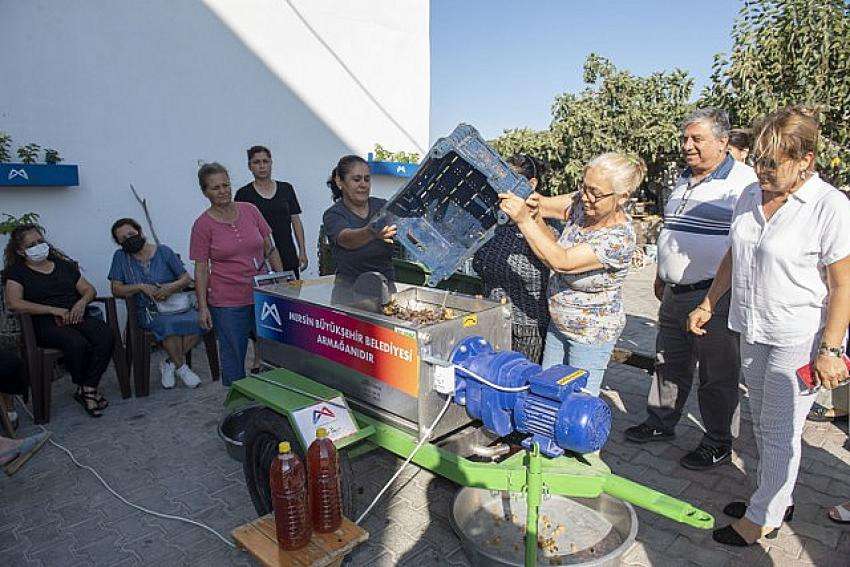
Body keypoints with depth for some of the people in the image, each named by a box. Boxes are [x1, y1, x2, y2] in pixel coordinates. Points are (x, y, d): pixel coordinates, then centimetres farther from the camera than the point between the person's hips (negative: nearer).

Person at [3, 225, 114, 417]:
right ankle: (82, 387, -10)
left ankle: (88, 389, -19)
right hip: (44, 324, -4)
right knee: (77, 343, -35)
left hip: (77, 316, 4)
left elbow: (89, 289, 20)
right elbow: (14, 303, -8)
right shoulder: (17, 272, 8)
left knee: (105, 337, -28)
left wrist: (82, 302, -4)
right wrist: (54, 310, -15)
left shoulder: (63, 264, 21)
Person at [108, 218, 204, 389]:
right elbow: (116, 289, 1)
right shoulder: (120, 257, 7)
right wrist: (141, 287, -14)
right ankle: (181, 367, -12)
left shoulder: (163, 251, 5)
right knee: (169, 324, -35)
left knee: (197, 322, -29)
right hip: (147, 311, -1)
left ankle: (169, 363, -9)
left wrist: (171, 287, -16)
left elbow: (186, 278, 4)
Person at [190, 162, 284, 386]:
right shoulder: (203, 224, -5)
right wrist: (202, 307, -7)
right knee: (233, 357, 7)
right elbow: (201, 269, -4)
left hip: (261, 295, 3)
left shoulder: (250, 210, 3)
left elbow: (269, 249, 10)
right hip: (227, 302, -3)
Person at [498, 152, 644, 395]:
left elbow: (561, 262, -35)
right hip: (558, 322, 7)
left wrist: (524, 220, -37)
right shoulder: (582, 204, -9)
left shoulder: (620, 239, -29)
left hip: (590, 334, -7)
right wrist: (534, 214, -29)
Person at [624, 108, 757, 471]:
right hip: (675, 294, 8)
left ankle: (719, 445, 22)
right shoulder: (683, 180, 15)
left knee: (717, 375, 6)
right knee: (669, 363, 18)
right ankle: (661, 423, 34)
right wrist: (661, 276, 24)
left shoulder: (742, 181, -10)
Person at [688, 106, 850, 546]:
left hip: (798, 337, -7)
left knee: (779, 430, 4)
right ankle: (777, 499, 36)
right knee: (762, 422, 17)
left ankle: (763, 517, 21)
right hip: (753, 331, 7)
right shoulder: (751, 196, 5)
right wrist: (708, 304, 16)